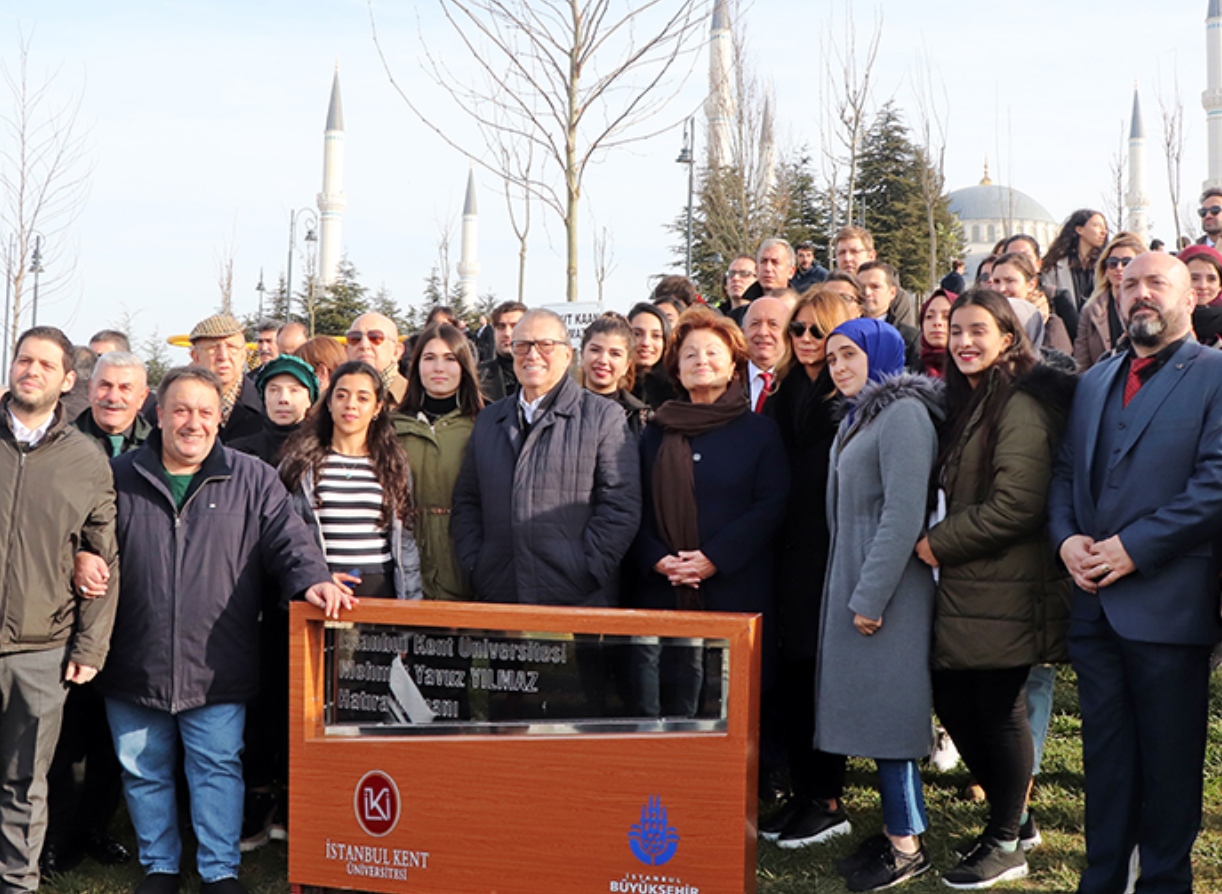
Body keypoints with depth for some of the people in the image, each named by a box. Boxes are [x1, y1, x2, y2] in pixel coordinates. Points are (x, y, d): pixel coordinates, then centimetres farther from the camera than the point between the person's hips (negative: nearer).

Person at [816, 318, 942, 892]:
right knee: (873, 709, 11)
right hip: (853, 580, 9)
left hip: (885, 588, -9)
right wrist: (850, 590, 14)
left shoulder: (903, 413, -13)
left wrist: (870, 597, -20)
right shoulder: (859, 418, 17)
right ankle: (897, 828, 19)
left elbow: (904, 512, -20)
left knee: (885, 708, -5)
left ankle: (906, 845, 3)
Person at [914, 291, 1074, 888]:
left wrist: (940, 543, -13)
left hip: (1005, 591, -9)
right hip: (964, 589, 9)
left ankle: (1007, 846, 14)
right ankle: (1014, 819, 28)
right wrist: (940, 543, 8)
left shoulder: (1020, 403, -14)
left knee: (1000, 711, 0)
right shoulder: (967, 402, 16)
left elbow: (1017, 504, -20)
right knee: (953, 703, 12)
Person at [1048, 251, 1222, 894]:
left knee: (1169, 758, 4)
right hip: (1093, 601, 6)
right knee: (1105, 750, 13)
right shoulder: (1093, 381, 17)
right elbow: (1064, 473, 16)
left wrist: (1134, 548, -18)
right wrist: (1066, 537, -3)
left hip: (1167, 602, -5)